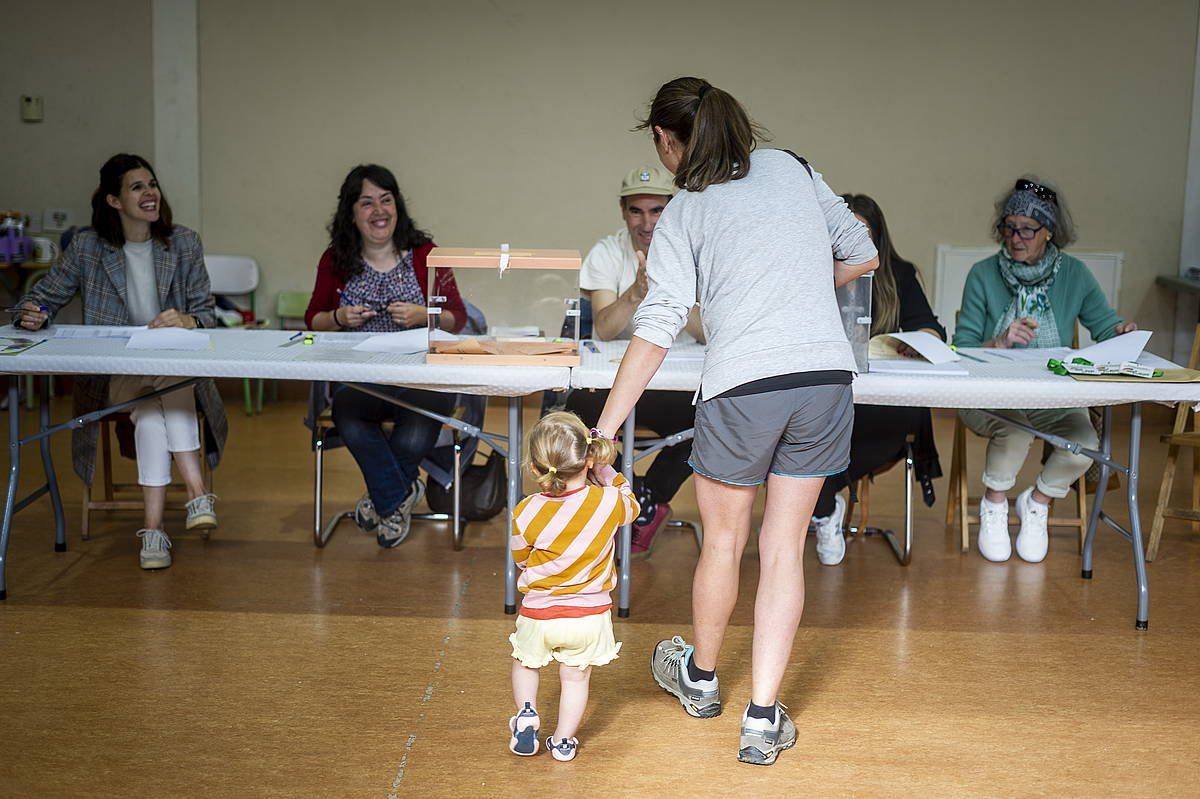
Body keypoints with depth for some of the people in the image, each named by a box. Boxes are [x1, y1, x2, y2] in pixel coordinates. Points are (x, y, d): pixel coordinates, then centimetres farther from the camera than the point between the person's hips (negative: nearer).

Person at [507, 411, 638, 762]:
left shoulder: (526, 512, -15)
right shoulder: (608, 502, -16)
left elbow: (520, 558, 3)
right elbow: (630, 504, 10)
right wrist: (605, 471, 11)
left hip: (538, 614, -1)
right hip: (591, 614, 1)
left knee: (525, 662, 27)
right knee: (576, 677, 19)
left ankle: (526, 712, 10)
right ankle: (563, 740, 22)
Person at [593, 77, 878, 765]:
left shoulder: (682, 216, 0)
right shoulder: (791, 168, 11)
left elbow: (657, 329, -10)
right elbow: (863, 255, 16)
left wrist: (605, 428, -10)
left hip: (743, 386, -3)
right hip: (827, 377, 3)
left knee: (724, 541, 17)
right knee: (784, 548, 10)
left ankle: (701, 676, 41)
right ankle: (763, 719, 12)